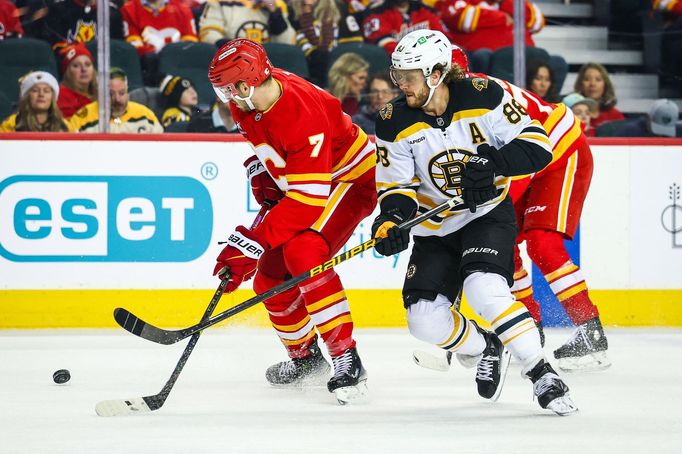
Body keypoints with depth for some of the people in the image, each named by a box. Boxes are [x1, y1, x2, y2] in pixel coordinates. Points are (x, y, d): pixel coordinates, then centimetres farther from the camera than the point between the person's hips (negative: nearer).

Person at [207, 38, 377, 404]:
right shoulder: (247, 101, -10)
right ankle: (305, 358, 31)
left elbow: (308, 200, -39)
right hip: (299, 181, 9)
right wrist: (260, 171, 1)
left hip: (350, 178, -9)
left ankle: (346, 361, -30)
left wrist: (253, 243, -42)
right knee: (269, 278, 7)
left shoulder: (304, 114, -37)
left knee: (302, 253, -32)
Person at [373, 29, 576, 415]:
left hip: (489, 214, -4)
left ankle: (542, 375, -21)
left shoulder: (483, 97, -16)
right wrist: (391, 221, -27)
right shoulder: (396, 123, -10)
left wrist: (491, 161, -31)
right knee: (425, 320, -9)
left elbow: (536, 146, -15)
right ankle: (486, 350, 20)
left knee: (484, 289, -30)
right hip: (436, 230, 4)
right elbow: (396, 186, -7)